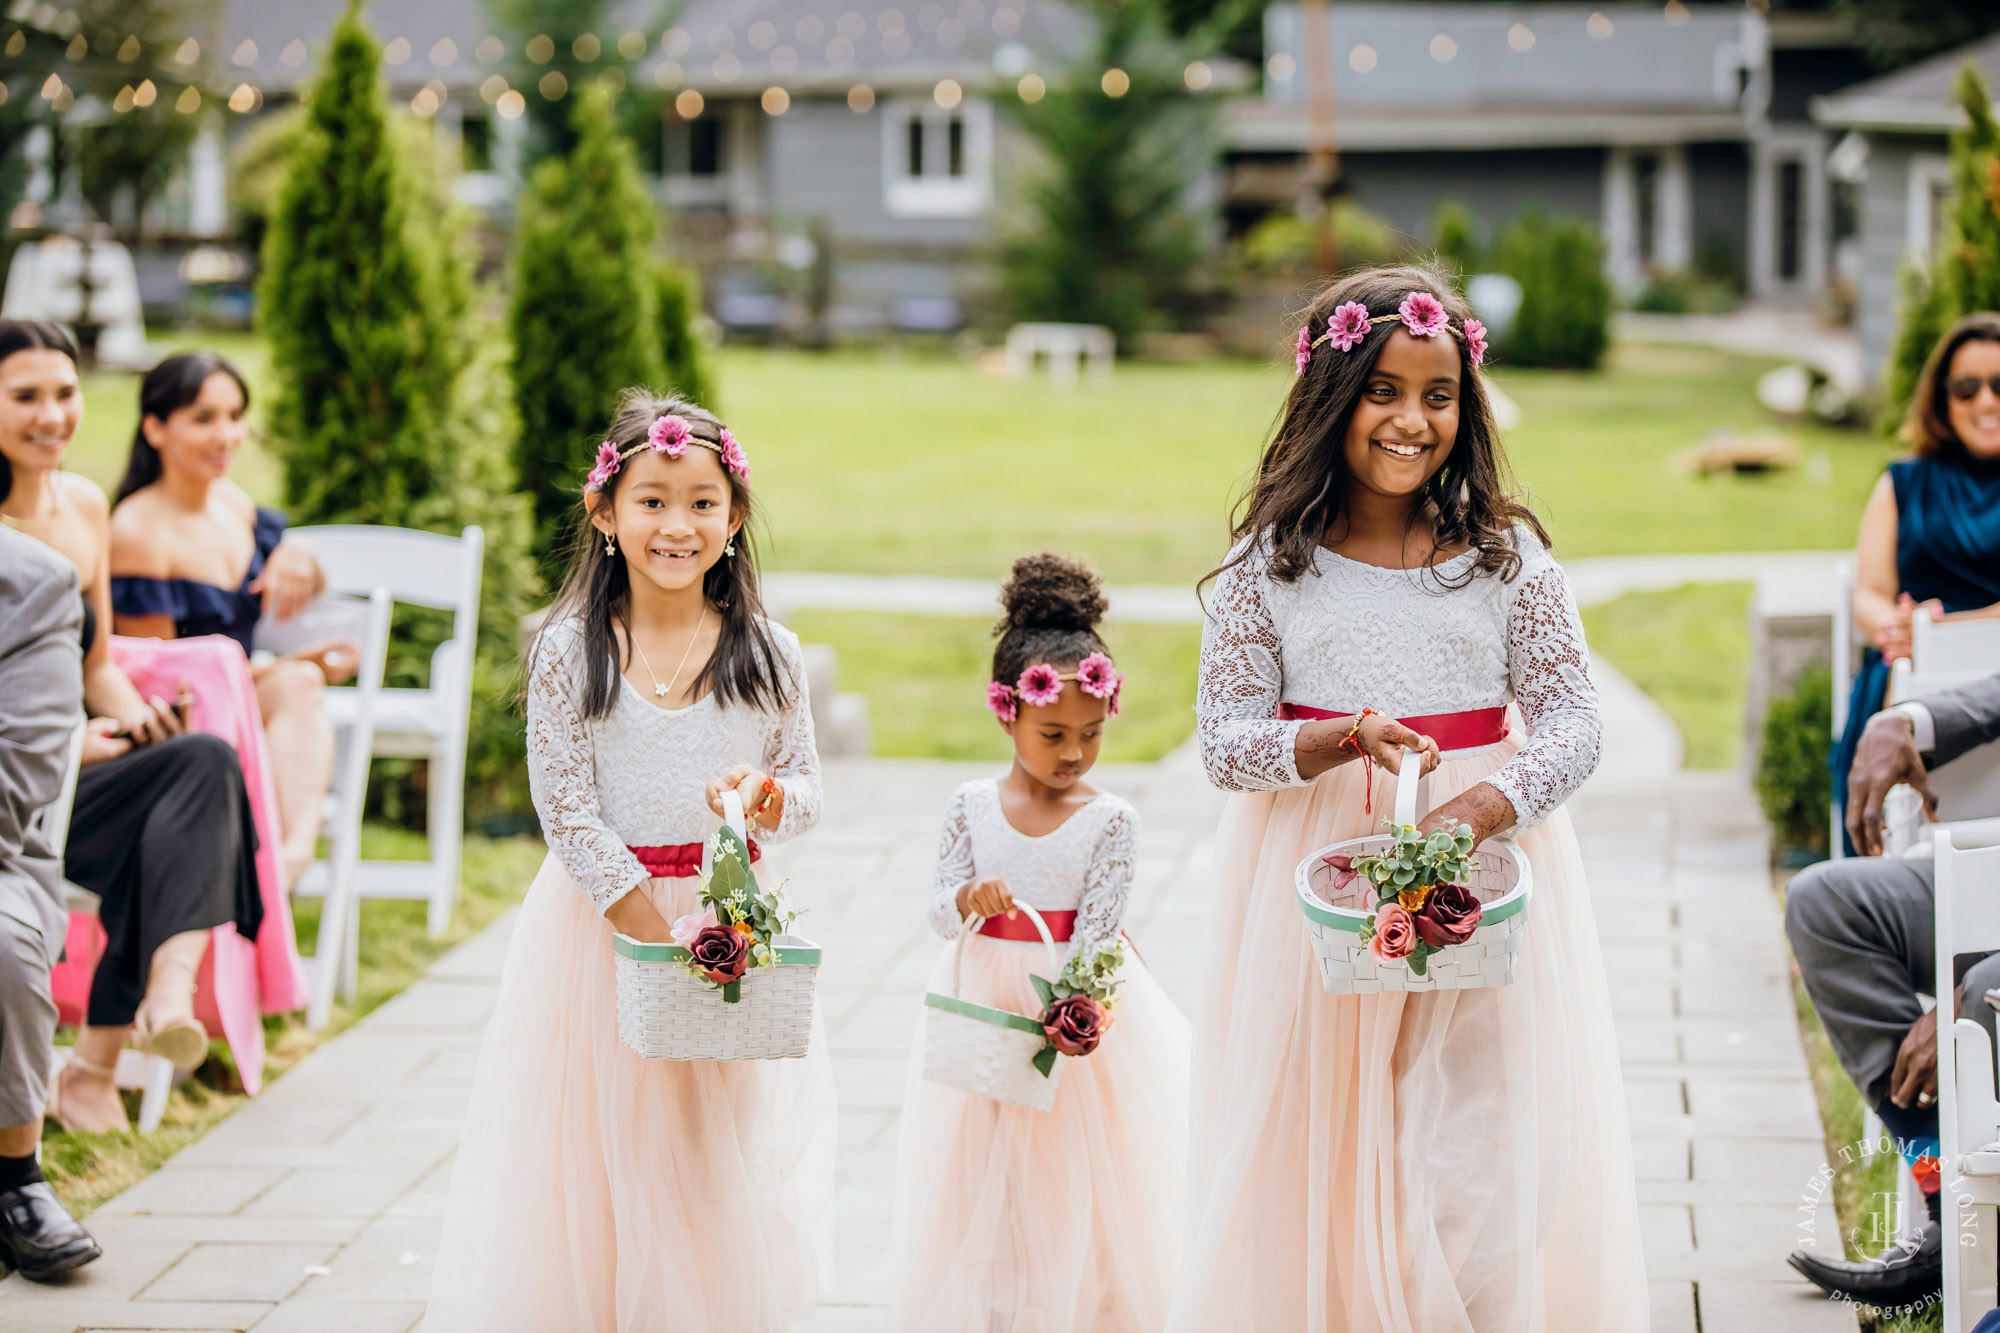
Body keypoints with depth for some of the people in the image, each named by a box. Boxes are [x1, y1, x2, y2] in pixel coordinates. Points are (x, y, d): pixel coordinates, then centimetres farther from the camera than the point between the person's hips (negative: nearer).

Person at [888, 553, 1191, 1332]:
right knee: (982, 1179, 8)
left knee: (1071, 1173, 4)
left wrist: (1065, 1003, -28)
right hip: (982, 1004, 2)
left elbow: (1095, 933, -12)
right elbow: (940, 913, -2)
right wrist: (967, 900, -24)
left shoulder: (1110, 821, -7)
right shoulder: (972, 806, -1)